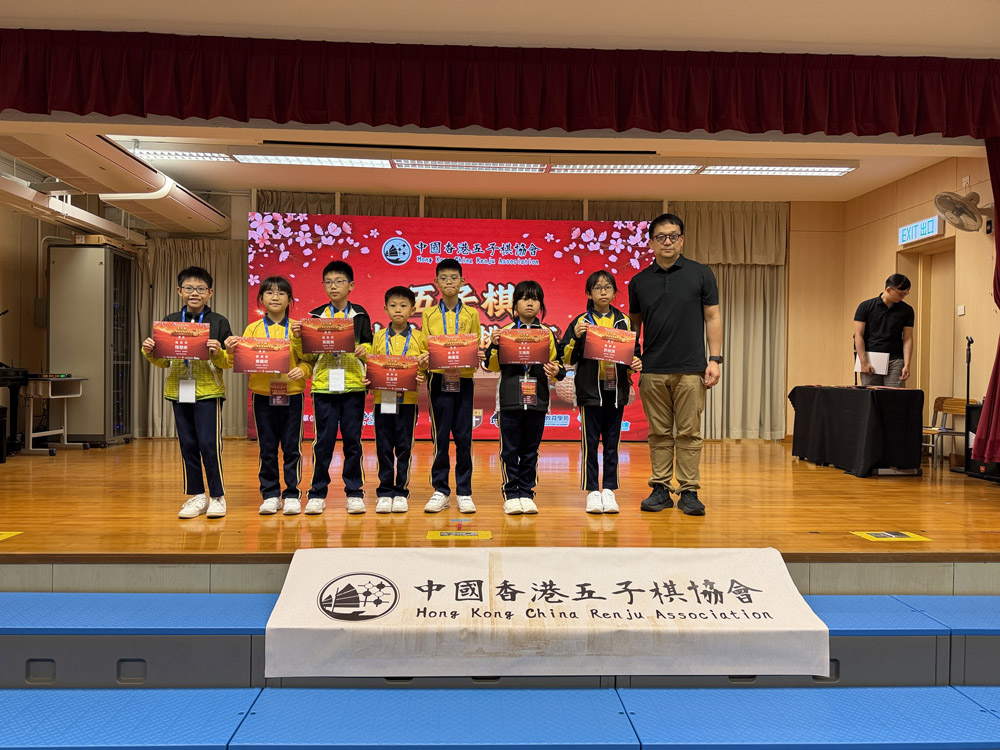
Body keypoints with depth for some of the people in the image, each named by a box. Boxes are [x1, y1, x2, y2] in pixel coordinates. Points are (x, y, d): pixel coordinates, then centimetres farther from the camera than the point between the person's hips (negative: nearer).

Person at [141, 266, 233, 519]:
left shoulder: (218, 322, -1)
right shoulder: (169, 322, 9)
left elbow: (228, 362, -1)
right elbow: (164, 361, 15)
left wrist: (218, 353, -21)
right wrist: (150, 353, -4)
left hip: (208, 392, -4)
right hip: (179, 392, 4)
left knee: (209, 445, -4)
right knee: (187, 445, 10)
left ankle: (217, 496, 10)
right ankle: (196, 496, 20)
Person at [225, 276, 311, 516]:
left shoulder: (298, 328, 4)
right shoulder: (253, 329, 7)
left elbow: (310, 360, 1)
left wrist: (302, 370, -19)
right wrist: (231, 351, -14)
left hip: (292, 394, -1)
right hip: (263, 394, 1)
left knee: (292, 447, 2)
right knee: (267, 448, 7)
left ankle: (292, 495, 12)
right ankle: (270, 495, 18)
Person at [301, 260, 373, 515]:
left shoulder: (360, 315, 8)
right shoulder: (317, 315, 9)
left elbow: (369, 348, 7)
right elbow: (307, 355, 9)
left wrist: (364, 349, -15)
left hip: (353, 386, 0)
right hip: (324, 386, 0)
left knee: (352, 439, 4)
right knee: (323, 440, 1)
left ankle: (354, 493, 14)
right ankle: (317, 493, 13)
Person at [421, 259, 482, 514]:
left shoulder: (471, 315, 9)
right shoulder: (429, 315, 9)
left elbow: (477, 351, 7)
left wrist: (463, 368, -13)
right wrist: (443, 368, -13)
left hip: (464, 381, 0)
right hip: (438, 380, 0)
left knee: (463, 438, 2)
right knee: (440, 437, 2)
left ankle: (464, 493, 10)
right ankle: (440, 491, 12)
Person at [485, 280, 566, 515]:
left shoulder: (547, 334, 8)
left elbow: (556, 365, 10)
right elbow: (493, 367, 5)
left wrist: (556, 371, -12)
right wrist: (494, 346, -11)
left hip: (537, 400, 1)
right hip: (510, 399, -1)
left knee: (530, 451, 9)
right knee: (510, 450, 3)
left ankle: (526, 494, 18)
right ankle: (511, 495, 13)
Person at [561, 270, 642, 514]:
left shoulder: (624, 322, 8)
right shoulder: (581, 322, 1)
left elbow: (634, 353, 14)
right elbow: (566, 358, 0)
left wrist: (635, 364, -7)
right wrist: (576, 337, -16)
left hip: (616, 390, 2)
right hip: (590, 390, -2)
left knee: (612, 443, 8)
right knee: (590, 442, 2)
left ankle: (609, 490, 17)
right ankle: (592, 491, 10)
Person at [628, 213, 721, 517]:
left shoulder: (701, 274, 3)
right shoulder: (639, 281, 9)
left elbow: (712, 318, 2)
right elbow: (634, 324, 15)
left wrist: (714, 359, -6)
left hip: (690, 369, -2)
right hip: (652, 371, 2)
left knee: (689, 433, 2)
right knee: (659, 434, 8)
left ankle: (689, 491, 10)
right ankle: (661, 489, 16)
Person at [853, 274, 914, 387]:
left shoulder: (906, 310, 6)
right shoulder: (866, 306, -1)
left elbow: (907, 338, 4)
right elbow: (858, 335, -3)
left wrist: (907, 365, -7)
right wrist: (864, 362, -11)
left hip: (895, 362, 2)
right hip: (870, 361, -1)